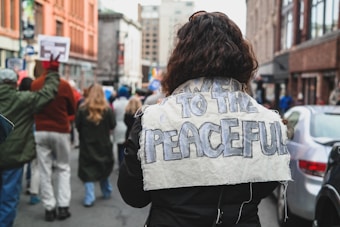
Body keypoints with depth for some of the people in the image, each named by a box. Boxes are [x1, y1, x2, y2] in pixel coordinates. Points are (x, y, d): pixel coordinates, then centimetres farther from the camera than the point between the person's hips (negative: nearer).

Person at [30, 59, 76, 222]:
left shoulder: (34, 85, -3)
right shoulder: (64, 85, -8)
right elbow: (72, 110, 4)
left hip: (41, 132, 1)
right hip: (61, 132, -1)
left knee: (45, 171, 6)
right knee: (63, 168, 11)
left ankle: (49, 208, 8)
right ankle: (63, 207, 7)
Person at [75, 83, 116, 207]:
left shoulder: (83, 108, -11)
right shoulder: (107, 109, -9)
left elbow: (77, 125, -6)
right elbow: (113, 125, -6)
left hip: (87, 144, -2)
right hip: (103, 143, 2)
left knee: (88, 169, 3)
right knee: (104, 167, 20)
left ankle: (89, 198, -4)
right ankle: (106, 192, 34)